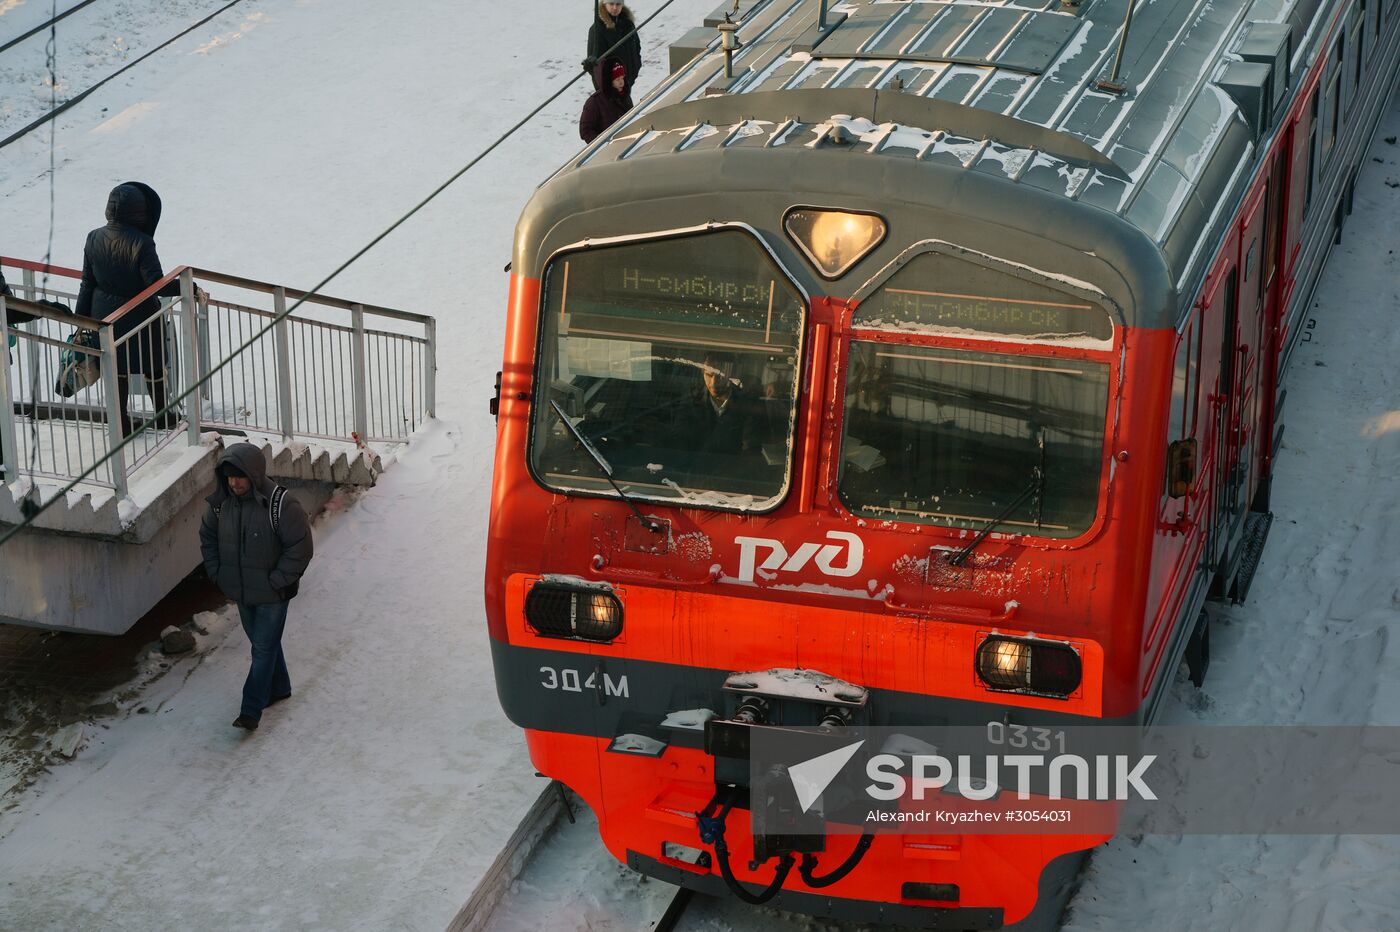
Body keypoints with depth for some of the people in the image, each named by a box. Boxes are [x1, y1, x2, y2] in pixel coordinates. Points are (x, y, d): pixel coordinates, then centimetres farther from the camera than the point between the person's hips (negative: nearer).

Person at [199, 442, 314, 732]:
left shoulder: (280, 504, -23)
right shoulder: (221, 503, -6)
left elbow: (300, 547, -19)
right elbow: (208, 537, 12)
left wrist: (277, 581, -18)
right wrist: (217, 573, 4)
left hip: (272, 594, -6)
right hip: (241, 591, 6)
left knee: (264, 648, -2)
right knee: (262, 642, 21)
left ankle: (251, 710, 1)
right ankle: (279, 687, 41)